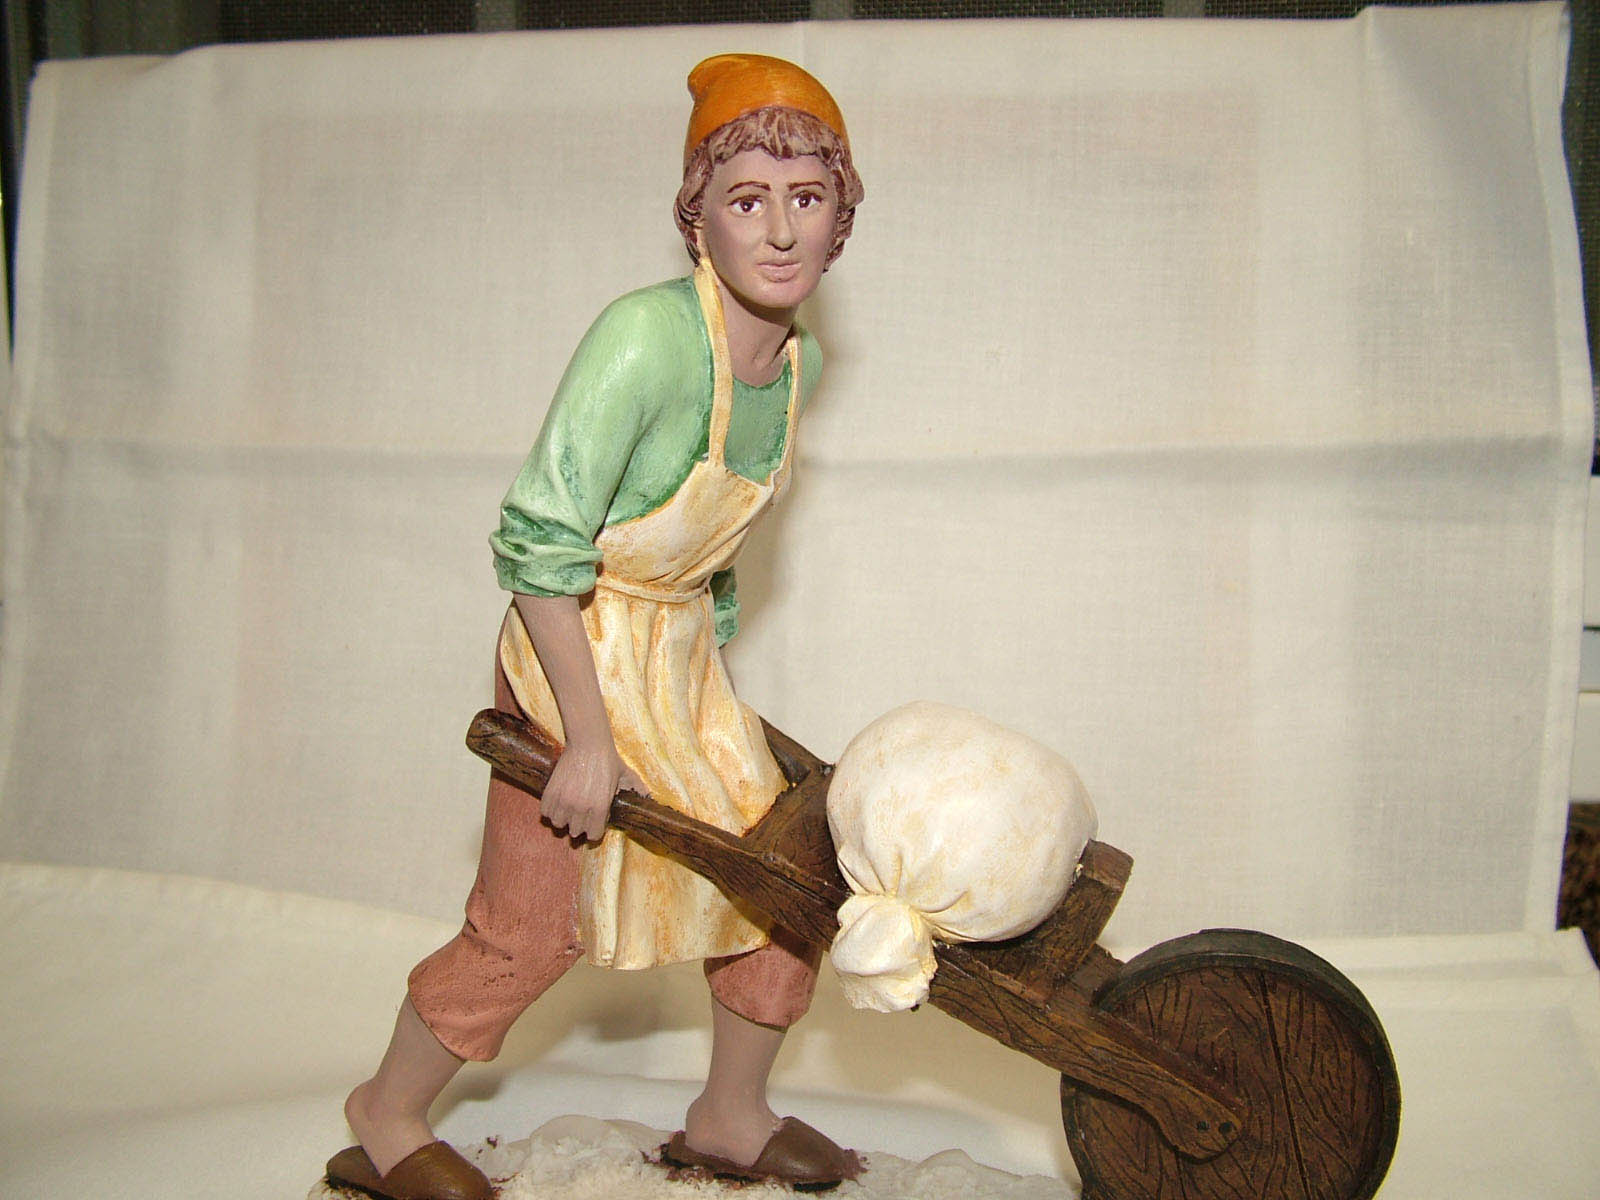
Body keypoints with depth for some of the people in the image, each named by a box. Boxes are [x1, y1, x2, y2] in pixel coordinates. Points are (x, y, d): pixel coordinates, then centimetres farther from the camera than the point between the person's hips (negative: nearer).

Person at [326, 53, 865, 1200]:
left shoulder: (799, 357, -2)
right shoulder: (645, 338, -27)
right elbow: (541, 545, -25)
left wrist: (708, 660, 15)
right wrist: (590, 739, -22)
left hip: (683, 655, 8)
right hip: (573, 655, -8)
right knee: (529, 927, 2)